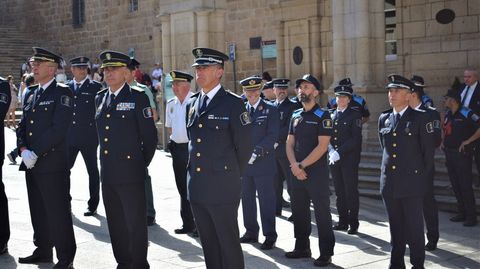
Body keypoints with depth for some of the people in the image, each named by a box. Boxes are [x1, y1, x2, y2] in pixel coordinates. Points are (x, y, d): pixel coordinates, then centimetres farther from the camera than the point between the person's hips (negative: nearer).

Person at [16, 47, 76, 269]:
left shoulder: (62, 93, -8)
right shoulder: (31, 94, 16)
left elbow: (58, 129, -17)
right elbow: (22, 126, 15)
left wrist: (36, 154, -18)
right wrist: (23, 150, -3)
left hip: (53, 164, -8)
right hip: (31, 164, 8)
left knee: (58, 213, -5)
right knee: (38, 211, 15)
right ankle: (43, 251, 27)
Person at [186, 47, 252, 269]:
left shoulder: (233, 103, -8)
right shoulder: (192, 103, 11)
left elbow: (244, 145, -5)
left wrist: (232, 174, 4)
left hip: (222, 187, -6)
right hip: (196, 186, 6)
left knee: (228, 242, 1)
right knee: (208, 242, 14)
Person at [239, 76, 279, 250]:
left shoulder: (270, 110, -1)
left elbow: (272, 136, -9)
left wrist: (256, 152, -17)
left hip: (263, 162, -4)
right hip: (244, 163, 4)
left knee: (266, 200, 0)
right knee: (247, 198, 11)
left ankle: (269, 235, 7)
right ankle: (251, 231, 23)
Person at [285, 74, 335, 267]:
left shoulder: (323, 116, -7)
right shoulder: (295, 116, 13)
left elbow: (322, 146, -14)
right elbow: (290, 143, 11)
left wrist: (302, 165, -14)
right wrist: (294, 165, -6)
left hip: (317, 172, -6)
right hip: (297, 172, 6)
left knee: (322, 213, -2)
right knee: (299, 211, 13)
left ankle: (326, 254, 5)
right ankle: (302, 247, 26)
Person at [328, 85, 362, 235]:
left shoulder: (354, 115, -3)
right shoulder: (330, 114, 12)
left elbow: (355, 139, -11)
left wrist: (339, 152, -16)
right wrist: (331, 150, -6)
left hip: (349, 159, -5)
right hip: (334, 159, 5)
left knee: (351, 192, -1)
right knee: (339, 191, 9)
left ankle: (353, 223, 6)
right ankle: (343, 221, 17)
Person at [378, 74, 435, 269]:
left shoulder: (420, 118, -5)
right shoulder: (383, 119, 9)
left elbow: (428, 151, -1)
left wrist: (422, 177, 3)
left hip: (411, 183, -4)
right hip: (389, 182, 4)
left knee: (414, 227, 1)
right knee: (395, 226, 11)